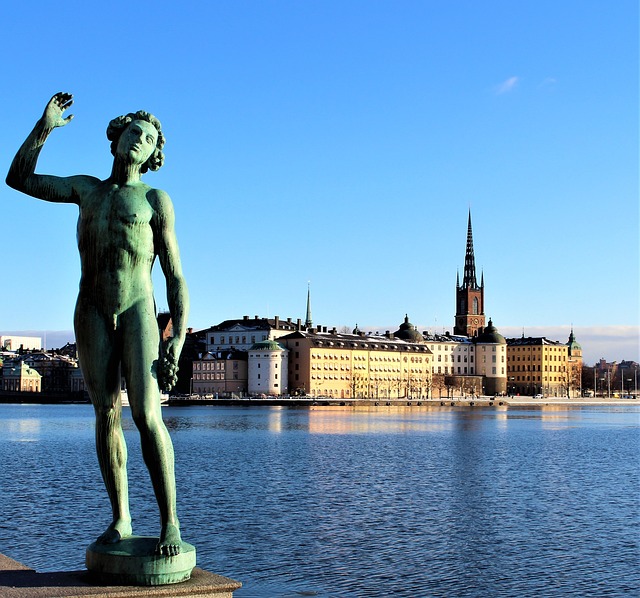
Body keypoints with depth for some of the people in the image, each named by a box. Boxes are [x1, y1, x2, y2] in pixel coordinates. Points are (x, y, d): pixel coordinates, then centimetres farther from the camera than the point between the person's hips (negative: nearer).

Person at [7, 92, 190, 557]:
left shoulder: (155, 200, 4)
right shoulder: (87, 189, 17)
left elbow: (176, 278, 0)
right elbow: (19, 179, 21)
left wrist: (178, 342, -10)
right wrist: (45, 125, 12)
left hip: (138, 312, -3)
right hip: (91, 314, 4)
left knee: (147, 416, -16)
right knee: (107, 416, 2)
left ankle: (170, 521, -12)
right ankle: (121, 518, 10)